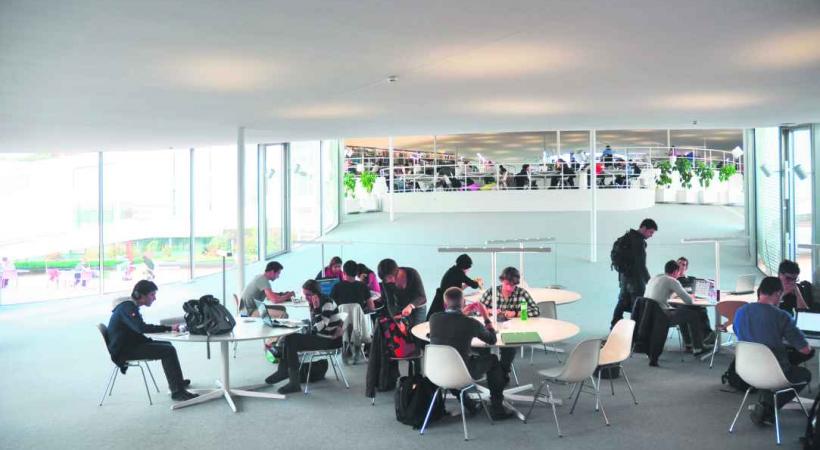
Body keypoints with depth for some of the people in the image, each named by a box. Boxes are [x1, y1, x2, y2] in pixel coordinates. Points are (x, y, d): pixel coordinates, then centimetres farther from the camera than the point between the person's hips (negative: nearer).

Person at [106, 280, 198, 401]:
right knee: (169, 351, -18)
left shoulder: (129, 306, 14)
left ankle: (176, 381, 29)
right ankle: (177, 391, -17)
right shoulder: (128, 308, -19)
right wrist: (169, 328, -34)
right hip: (123, 351, -10)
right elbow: (141, 328, -34)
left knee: (167, 345, 16)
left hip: (129, 344, 10)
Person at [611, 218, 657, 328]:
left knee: (623, 300, 16)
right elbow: (640, 264, -22)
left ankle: (615, 325, 22)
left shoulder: (628, 236, 11)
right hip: (634, 276, -10)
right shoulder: (638, 241, -19)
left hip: (624, 274, 10)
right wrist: (649, 280, -16)